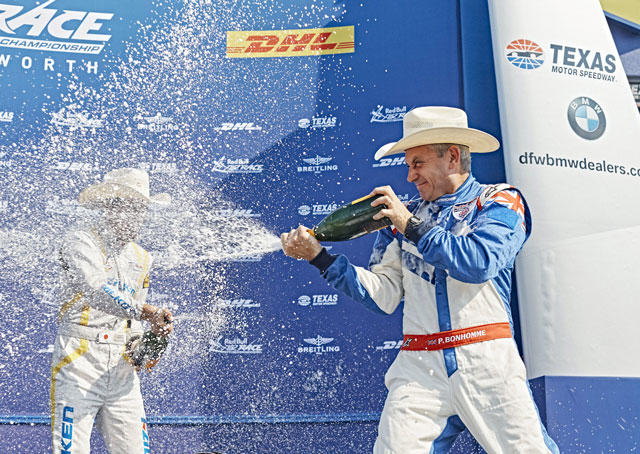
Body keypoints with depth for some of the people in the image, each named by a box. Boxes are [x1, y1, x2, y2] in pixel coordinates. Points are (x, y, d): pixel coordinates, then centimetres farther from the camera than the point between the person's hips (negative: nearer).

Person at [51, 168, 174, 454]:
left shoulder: (142, 258, 18)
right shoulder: (81, 242, -2)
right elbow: (97, 291, -22)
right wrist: (146, 312, -34)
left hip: (121, 366, 6)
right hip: (79, 357, -5)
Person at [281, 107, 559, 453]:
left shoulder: (499, 201, 7)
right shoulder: (403, 217, 16)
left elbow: (479, 263, -13)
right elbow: (382, 296, 7)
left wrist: (414, 227, -11)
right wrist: (319, 256, 0)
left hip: (487, 362, -2)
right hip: (418, 368, 3)